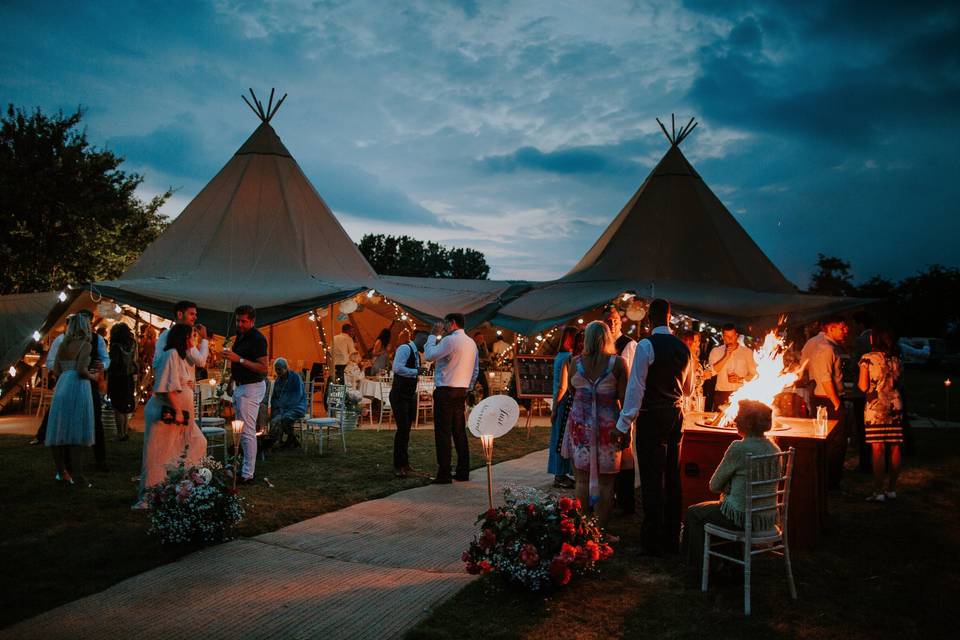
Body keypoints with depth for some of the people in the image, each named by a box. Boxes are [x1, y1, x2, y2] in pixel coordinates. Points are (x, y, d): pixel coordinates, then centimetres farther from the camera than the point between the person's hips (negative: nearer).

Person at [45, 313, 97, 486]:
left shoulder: (62, 344, 15)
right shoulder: (85, 345, -4)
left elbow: (56, 370, 12)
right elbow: (82, 370, -15)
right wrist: (92, 376, 5)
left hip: (62, 386, 6)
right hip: (78, 387, -6)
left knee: (59, 429, 9)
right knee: (75, 430, -1)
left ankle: (62, 471, 13)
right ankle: (74, 473, 1)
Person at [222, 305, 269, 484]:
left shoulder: (257, 339, -15)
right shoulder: (240, 336, 13)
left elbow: (263, 368, -22)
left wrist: (239, 359, -26)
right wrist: (232, 377, 19)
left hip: (252, 387, -10)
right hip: (240, 386, 10)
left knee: (247, 432, -9)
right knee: (241, 431, 15)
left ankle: (247, 474, -6)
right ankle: (243, 467, 24)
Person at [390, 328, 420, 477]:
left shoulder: (416, 351, 13)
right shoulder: (405, 348, -14)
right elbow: (397, 368, -27)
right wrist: (416, 372, -23)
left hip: (410, 395, 9)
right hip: (400, 396, -9)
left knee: (406, 429, 13)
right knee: (402, 429, -9)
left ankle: (405, 463, 22)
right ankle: (398, 466, -2)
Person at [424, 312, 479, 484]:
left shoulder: (450, 340, -13)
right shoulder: (471, 343, 14)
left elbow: (430, 355, -14)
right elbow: (476, 370, 18)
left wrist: (433, 335, -3)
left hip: (446, 392, -8)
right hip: (462, 392, 8)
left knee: (443, 433, -4)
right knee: (460, 432, 12)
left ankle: (444, 475, -3)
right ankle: (463, 472, 15)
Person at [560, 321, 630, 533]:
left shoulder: (575, 362, 0)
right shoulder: (618, 363, -5)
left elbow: (570, 390, 8)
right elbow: (625, 399, -5)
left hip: (580, 426, 2)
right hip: (608, 427, -2)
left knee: (582, 480, 8)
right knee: (605, 482, 6)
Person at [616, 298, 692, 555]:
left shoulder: (646, 345, -13)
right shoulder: (683, 348, 7)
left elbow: (636, 387, -15)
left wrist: (624, 423, -11)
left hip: (652, 418, -6)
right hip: (676, 415, 6)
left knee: (652, 479, -1)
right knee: (672, 478, 13)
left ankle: (653, 541, 5)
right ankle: (672, 538, 22)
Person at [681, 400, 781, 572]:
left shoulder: (738, 448, -20)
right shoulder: (774, 448, 2)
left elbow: (714, 486, -9)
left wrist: (725, 487, 9)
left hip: (744, 518, -8)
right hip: (768, 518, 8)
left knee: (693, 513, 15)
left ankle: (699, 565, 26)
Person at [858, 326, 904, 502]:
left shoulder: (868, 358, -6)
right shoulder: (896, 359, 10)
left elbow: (863, 387, -7)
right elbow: (898, 382, 19)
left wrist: (857, 380, 13)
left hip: (876, 407, -5)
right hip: (895, 406, 5)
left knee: (878, 449, -5)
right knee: (895, 448, 8)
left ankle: (879, 492, -6)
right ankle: (891, 489, 15)